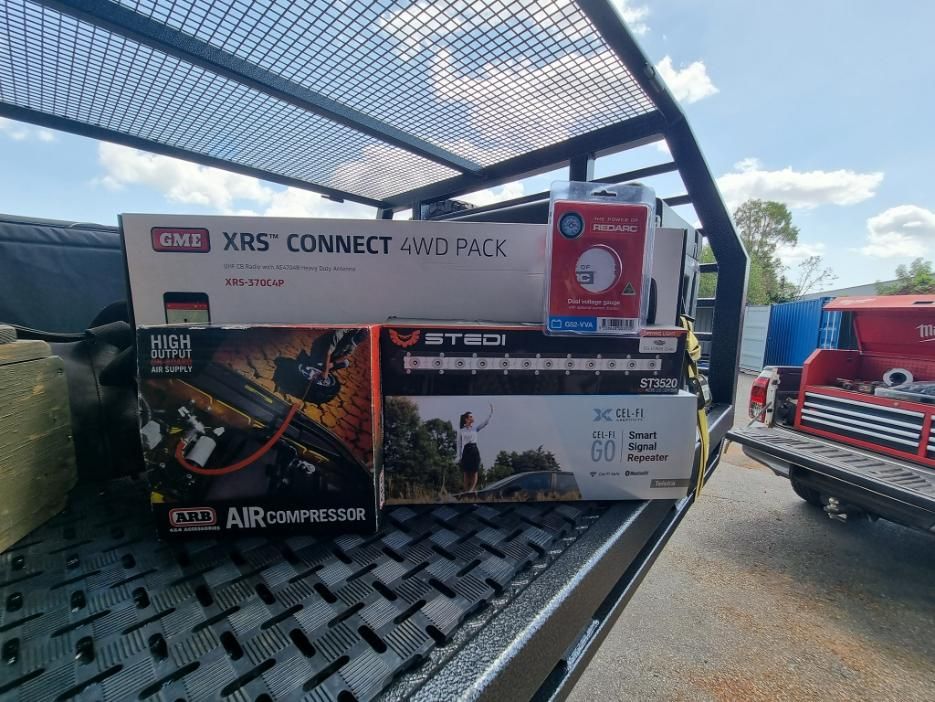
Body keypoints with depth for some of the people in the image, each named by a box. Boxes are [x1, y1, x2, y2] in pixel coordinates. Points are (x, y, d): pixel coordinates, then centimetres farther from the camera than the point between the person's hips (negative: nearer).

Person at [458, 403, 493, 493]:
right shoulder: (461, 430, 4)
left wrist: (491, 412, -9)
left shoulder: (475, 428, 9)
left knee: (474, 472, -4)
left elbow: (486, 422, 0)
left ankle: (472, 490, -3)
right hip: (466, 451, -2)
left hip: (474, 450, 2)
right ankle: (466, 492, 5)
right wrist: (459, 456, 2)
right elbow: (459, 444, 6)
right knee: (466, 473, 0)